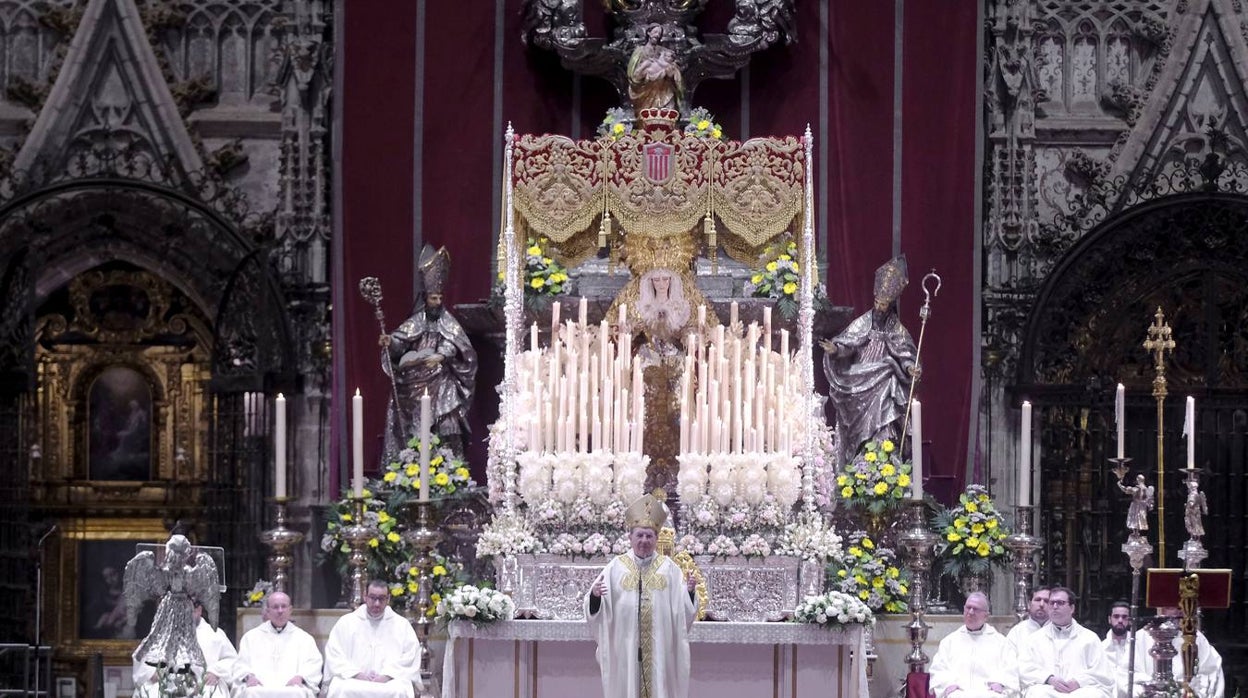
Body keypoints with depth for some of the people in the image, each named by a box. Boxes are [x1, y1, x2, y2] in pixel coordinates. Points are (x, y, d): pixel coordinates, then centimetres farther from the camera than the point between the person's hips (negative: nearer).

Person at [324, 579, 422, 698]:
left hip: (390, 682, 0)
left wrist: (387, 675, -11)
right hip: (353, 681, 0)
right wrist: (357, 674, -10)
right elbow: (334, 655, 5)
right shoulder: (346, 622, 12)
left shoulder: (402, 625, 13)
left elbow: (410, 657, 4)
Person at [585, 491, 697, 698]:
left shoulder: (669, 568, 6)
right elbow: (597, 608, -2)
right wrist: (595, 595, -23)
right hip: (625, 647, 0)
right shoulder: (616, 567, 3)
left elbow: (682, 606, 1)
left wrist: (689, 590, -18)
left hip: (659, 648, 0)